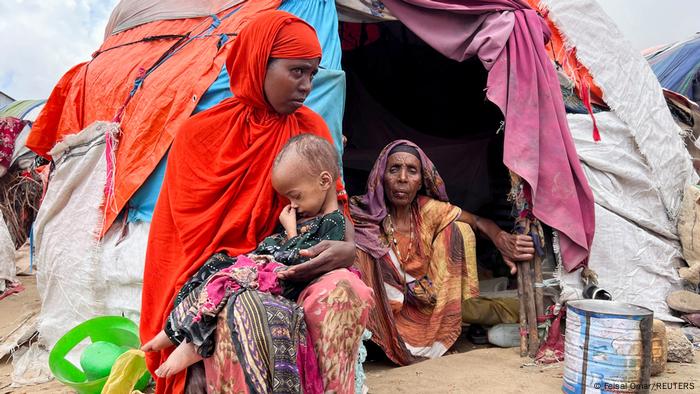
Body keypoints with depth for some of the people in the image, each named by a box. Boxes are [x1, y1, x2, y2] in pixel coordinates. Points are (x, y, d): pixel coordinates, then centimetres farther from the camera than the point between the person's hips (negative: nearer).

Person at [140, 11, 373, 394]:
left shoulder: (310, 128, 8)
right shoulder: (201, 133, 0)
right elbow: (192, 232, 0)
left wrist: (348, 246, -19)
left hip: (290, 269, 3)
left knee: (345, 289, -32)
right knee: (250, 313, -38)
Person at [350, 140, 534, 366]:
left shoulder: (428, 210, -4)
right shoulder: (362, 216, -14)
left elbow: (479, 222, 0)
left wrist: (501, 240, -19)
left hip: (427, 305, 4)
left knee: (457, 229, -6)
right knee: (359, 246, -29)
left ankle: (455, 321, 1)